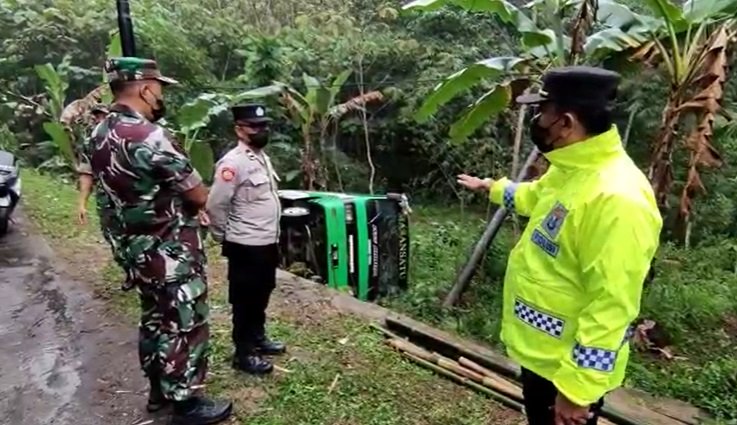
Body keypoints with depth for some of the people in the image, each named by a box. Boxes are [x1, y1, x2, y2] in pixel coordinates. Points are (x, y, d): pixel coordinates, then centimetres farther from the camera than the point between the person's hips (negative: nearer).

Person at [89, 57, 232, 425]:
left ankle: (159, 390, 37)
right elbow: (199, 196, -18)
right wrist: (188, 199, 2)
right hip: (172, 252, -9)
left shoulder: (100, 136, 6)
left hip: (136, 247, 9)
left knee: (156, 320, 22)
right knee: (184, 326, 5)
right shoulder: (148, 136, -24)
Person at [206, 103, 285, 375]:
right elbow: (215, 205, -19)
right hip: (246, 245, -9)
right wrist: (223, 236, -7)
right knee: (245, 300, 5)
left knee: (261, 295, 22)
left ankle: (258, 338, 39)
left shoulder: (263, 157, 11)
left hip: (268, 242, 9)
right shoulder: (233, 162, -19)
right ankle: (244, 353, 18)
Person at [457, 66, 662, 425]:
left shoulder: (617, 198, -32)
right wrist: (491, 188, 36)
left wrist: (578, 389, -24)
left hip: (569, 366, -9)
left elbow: (611, 308, -30)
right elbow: (537, 196, 23)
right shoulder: (572, 168, -1)